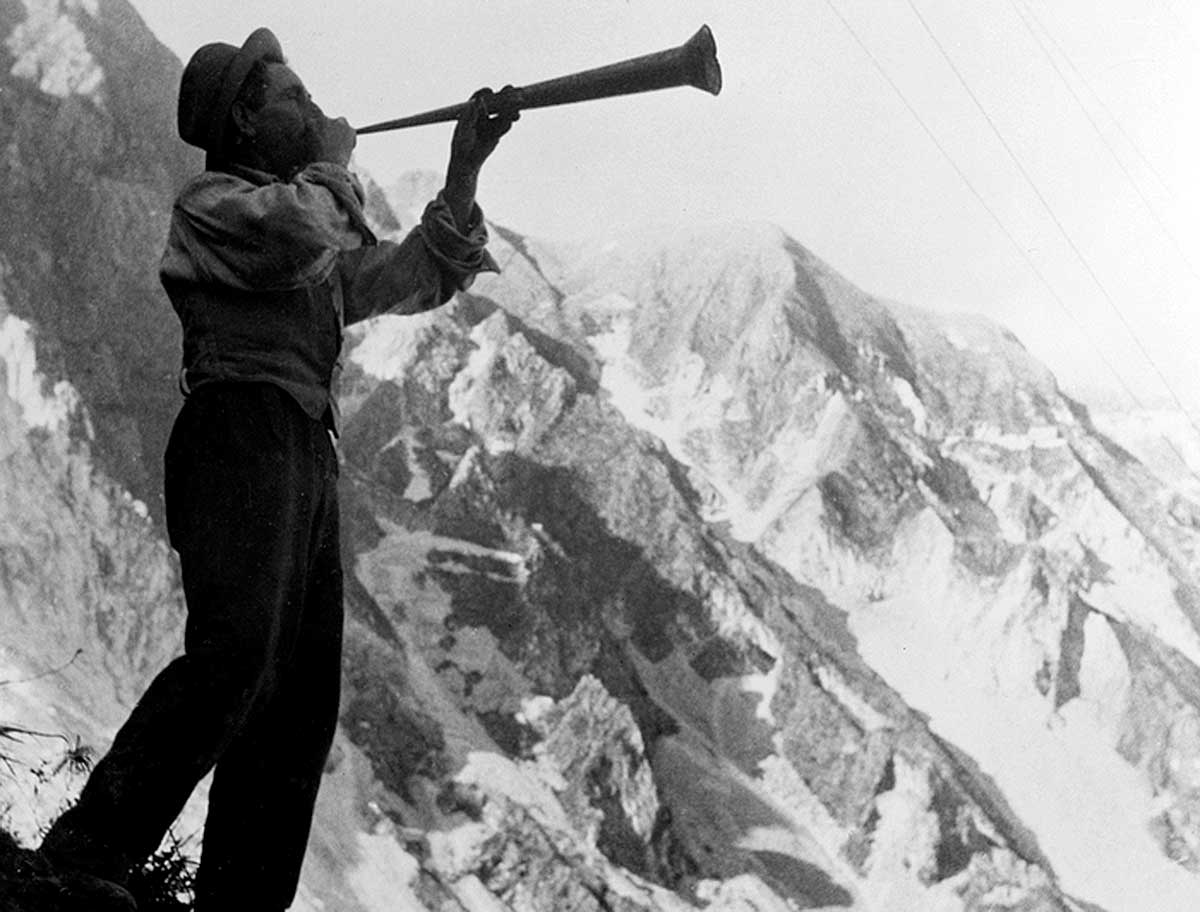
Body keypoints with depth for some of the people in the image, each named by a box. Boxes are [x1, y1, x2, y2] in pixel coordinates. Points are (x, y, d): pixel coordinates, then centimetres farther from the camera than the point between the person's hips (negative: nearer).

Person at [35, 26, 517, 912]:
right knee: (234, 655, -27)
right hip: (240, 432, -9)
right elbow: (298, 236, -17)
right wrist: (332, 165, 4)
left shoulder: (307, 208, 30)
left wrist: (463, 171, 16)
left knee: (303, 698, 1)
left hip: (307, 453, 9)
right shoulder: (213, 202, 4)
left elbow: (417, 278, 27)